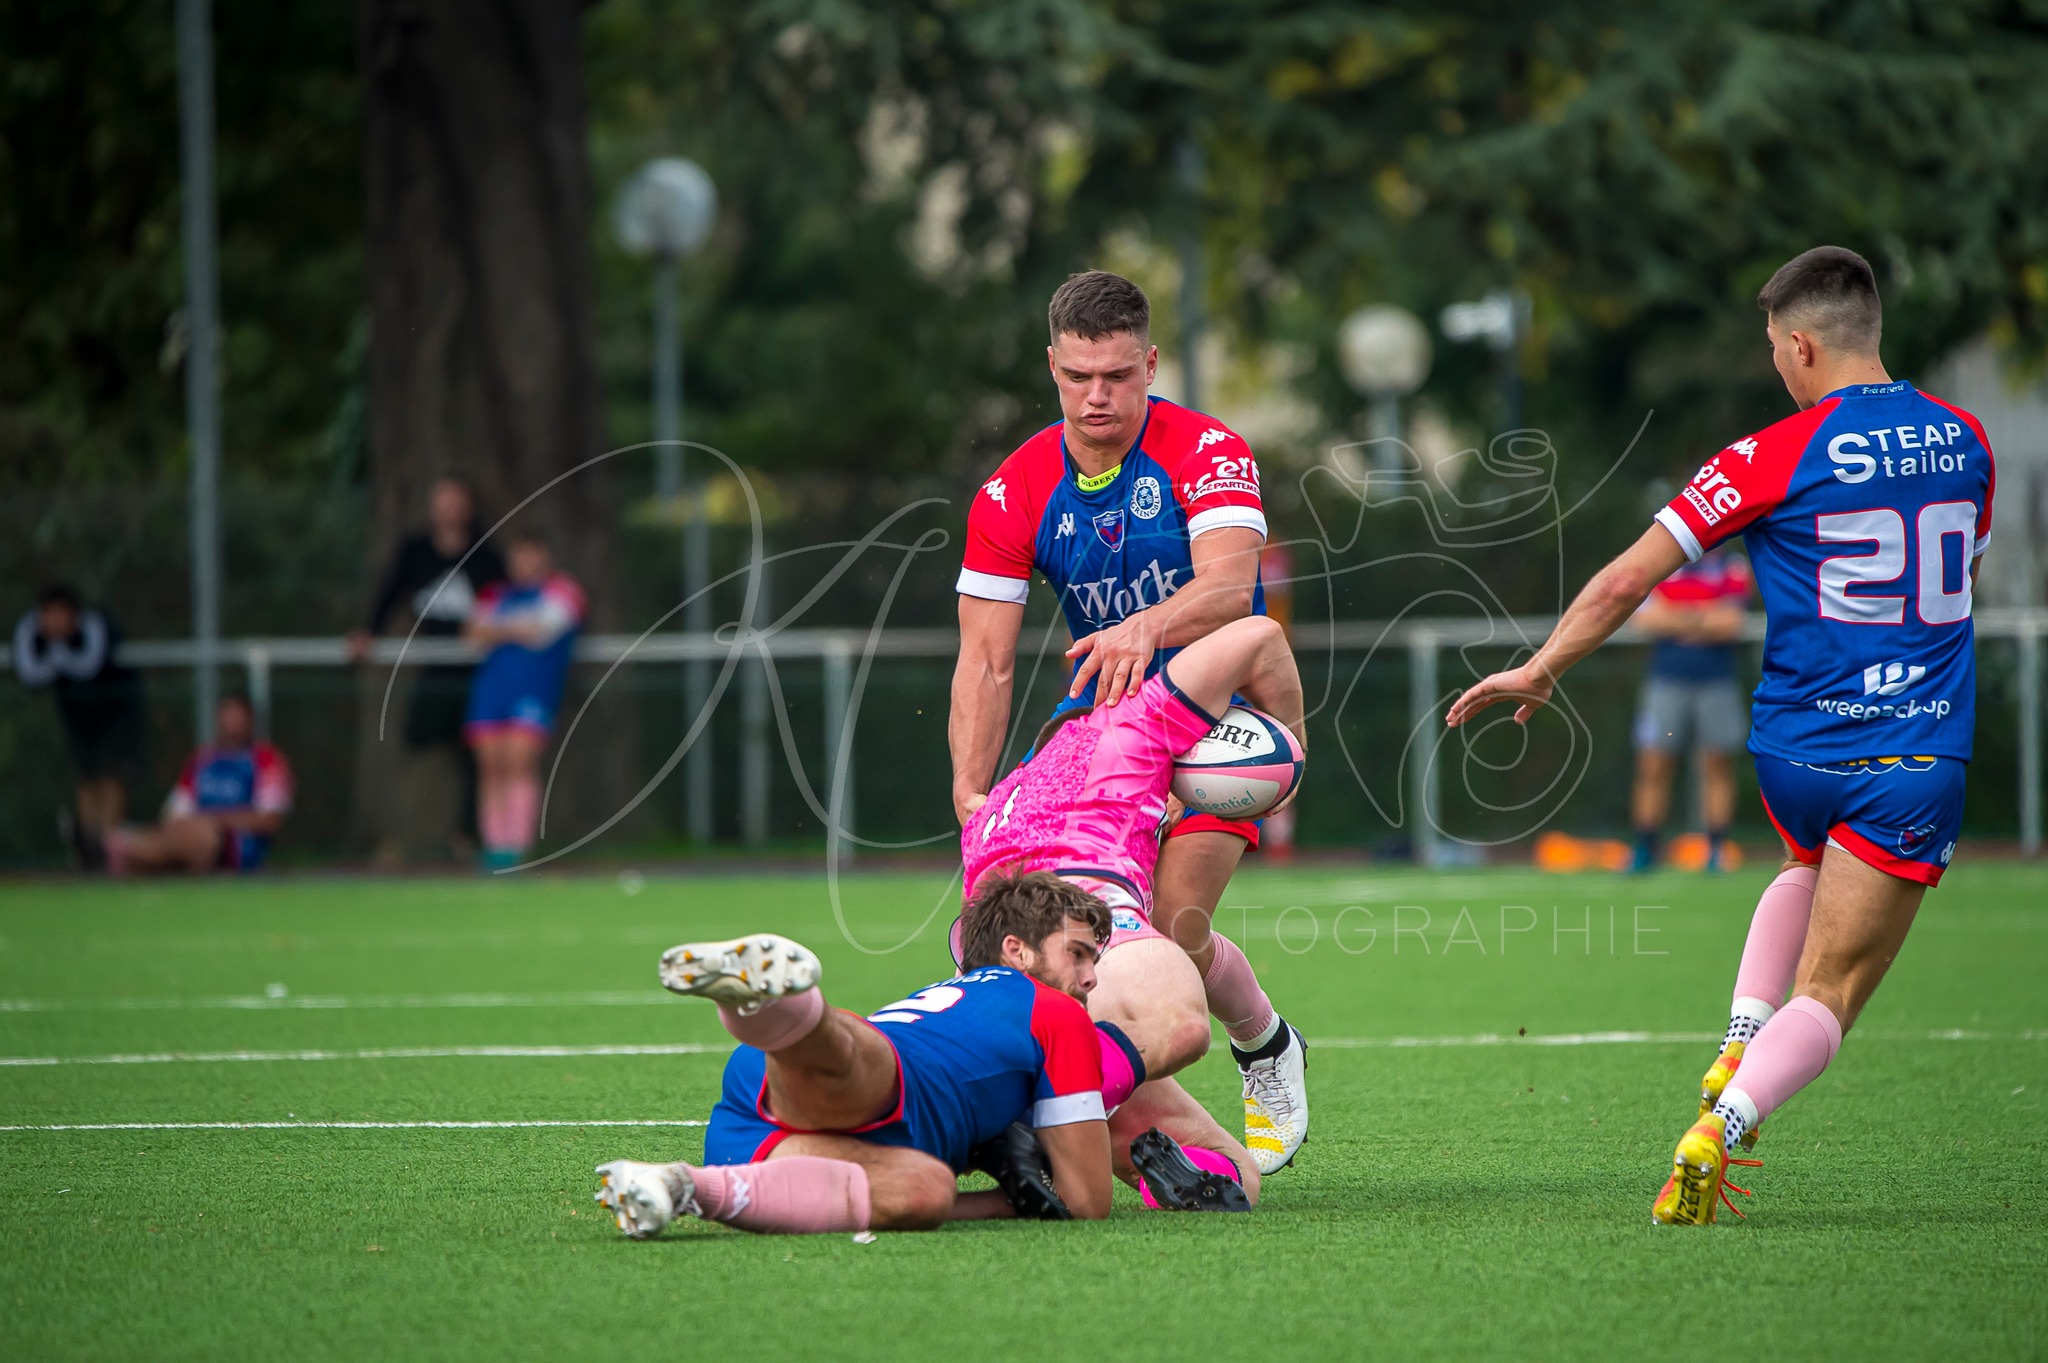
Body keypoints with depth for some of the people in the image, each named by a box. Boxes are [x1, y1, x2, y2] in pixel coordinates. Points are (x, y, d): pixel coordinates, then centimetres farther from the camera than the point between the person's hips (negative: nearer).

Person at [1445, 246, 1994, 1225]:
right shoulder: (1963, 441, 5)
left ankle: (1734, 1054, 18)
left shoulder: (1777, 457, -8)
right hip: (1919, 758, 1)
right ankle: (1716, 1130, -22)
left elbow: (1628, 580, -6)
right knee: (1828, 995, 2)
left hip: (1795, 751, -1)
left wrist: (1541, 668, 6)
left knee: (1807, 874, 34)